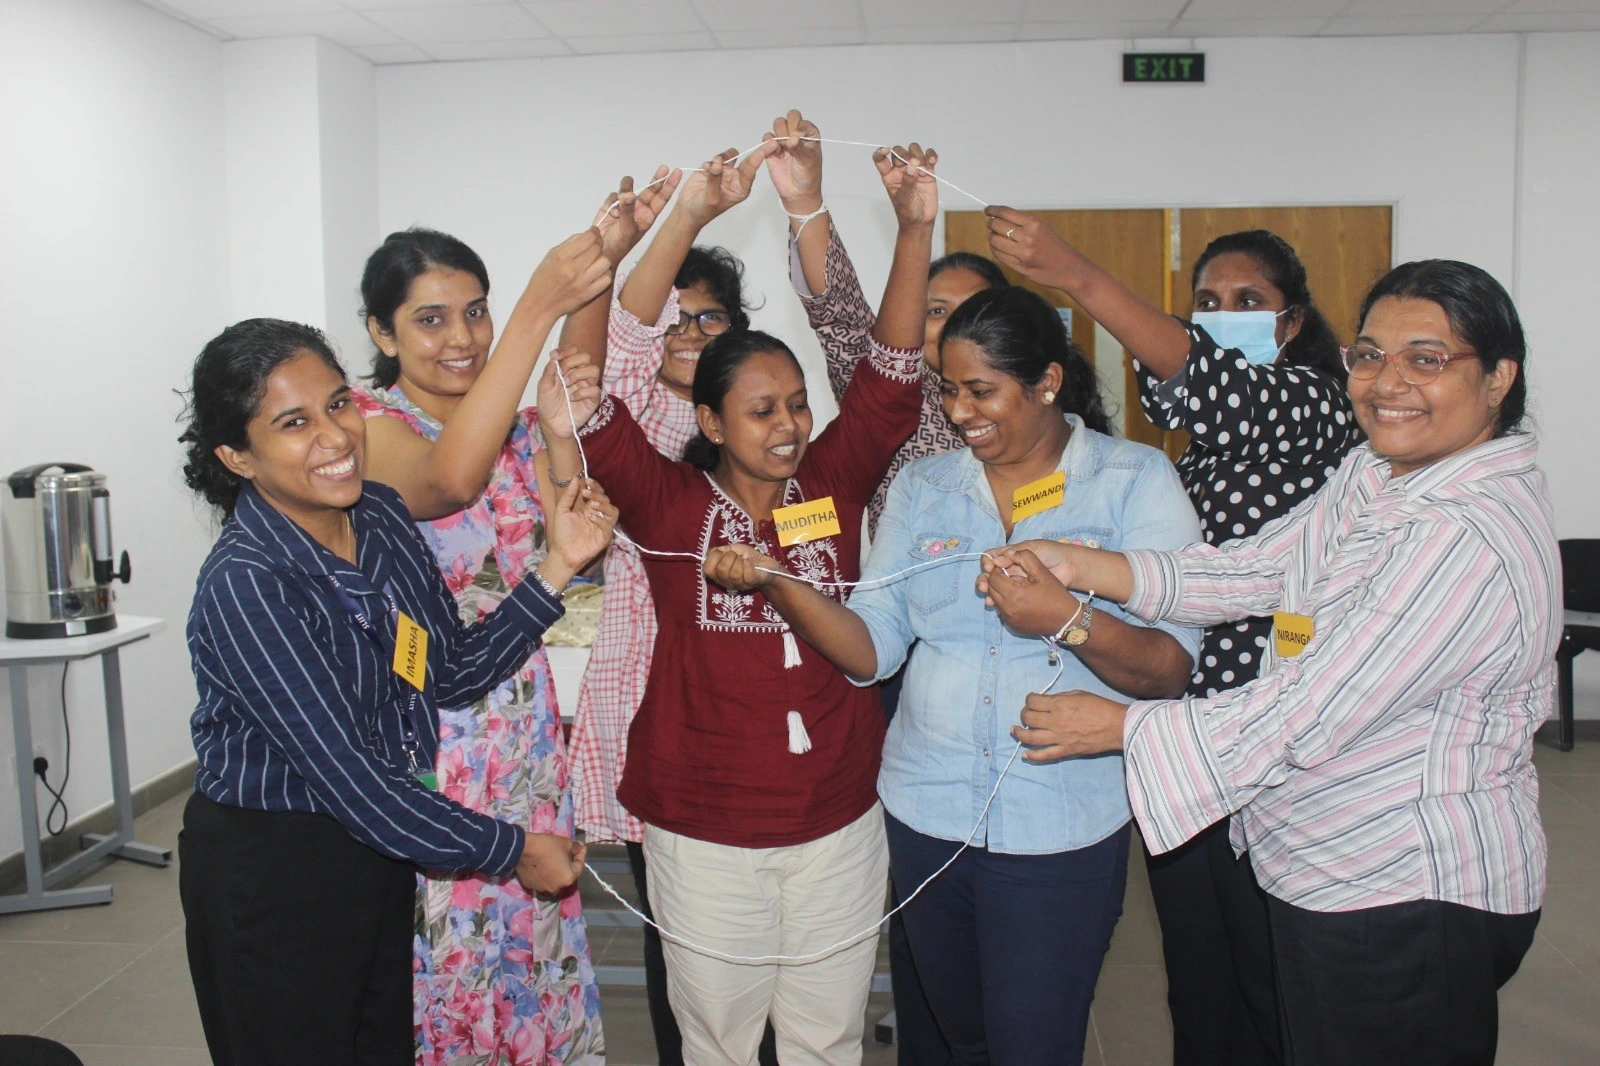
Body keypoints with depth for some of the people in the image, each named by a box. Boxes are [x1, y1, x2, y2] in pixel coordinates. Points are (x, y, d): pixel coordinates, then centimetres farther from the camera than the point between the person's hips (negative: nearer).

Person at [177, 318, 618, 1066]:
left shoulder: (381, 514, -4)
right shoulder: (245, 586, -25)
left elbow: (453, 673, 0)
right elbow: (348, 776, -24)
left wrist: (557, 567, -11)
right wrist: (510, 850, -17)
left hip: (376, 851, 7)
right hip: (268, 871, -7)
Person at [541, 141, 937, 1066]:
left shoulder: (832, 484, -2)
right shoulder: (671, 502, -8)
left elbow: (890, 379, -12)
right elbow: (598, 412, -22)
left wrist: (915, 230, -24)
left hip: (839, 821, 2)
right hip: (704, 829, -2)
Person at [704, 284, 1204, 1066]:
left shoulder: (1135, 480, -4)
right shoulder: (922, 487, 6)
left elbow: (1172, 670, -12)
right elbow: (872, 648, -2)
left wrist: (1069, 619, -29)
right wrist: (775, 583, -17)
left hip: (1061, 831, -4)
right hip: (926, 816, 4)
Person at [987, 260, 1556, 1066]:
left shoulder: (1471, 538, -26)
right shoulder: (1378, 475, 5)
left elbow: (1307, 717, -26)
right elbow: (1255, 570, -1)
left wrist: (1119, 725, -18)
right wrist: (1078, 567, -13)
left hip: (1411, 903, -8)